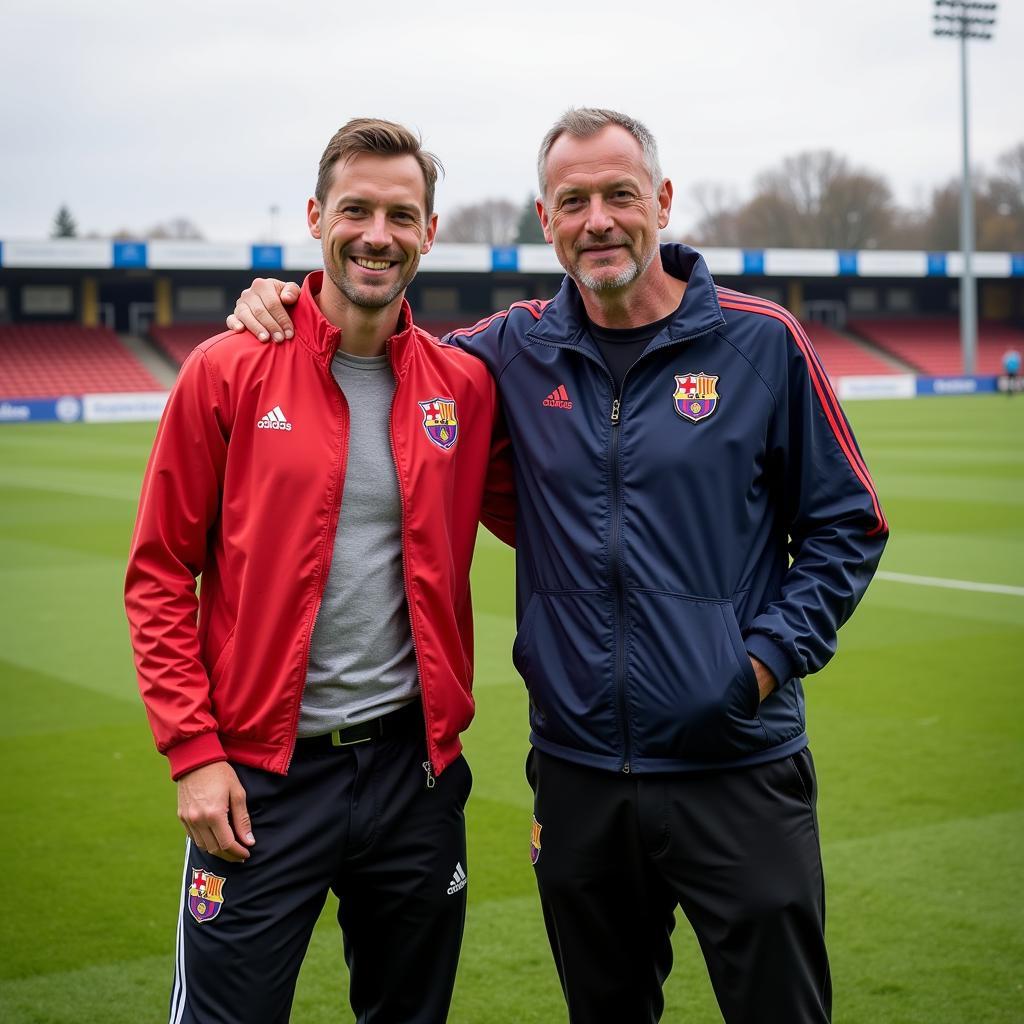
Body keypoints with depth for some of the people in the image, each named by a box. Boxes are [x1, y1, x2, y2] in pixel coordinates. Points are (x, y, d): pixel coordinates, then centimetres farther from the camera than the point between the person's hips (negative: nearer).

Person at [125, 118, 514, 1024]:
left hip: (415, 766, 3)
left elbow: (525, 518, 16)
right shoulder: (230, 372, -5)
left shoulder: (465, 386, 3)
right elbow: (161, 575, -3)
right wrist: (194, 751, -9)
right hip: (262, 775, -3)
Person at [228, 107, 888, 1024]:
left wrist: (773, 654, -7)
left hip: (737, 768, -2)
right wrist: (283, 309, 1)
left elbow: (845, 522, 4)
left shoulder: (761, 341, -2)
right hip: (577, 771, 3)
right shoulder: (518, 351, 4)